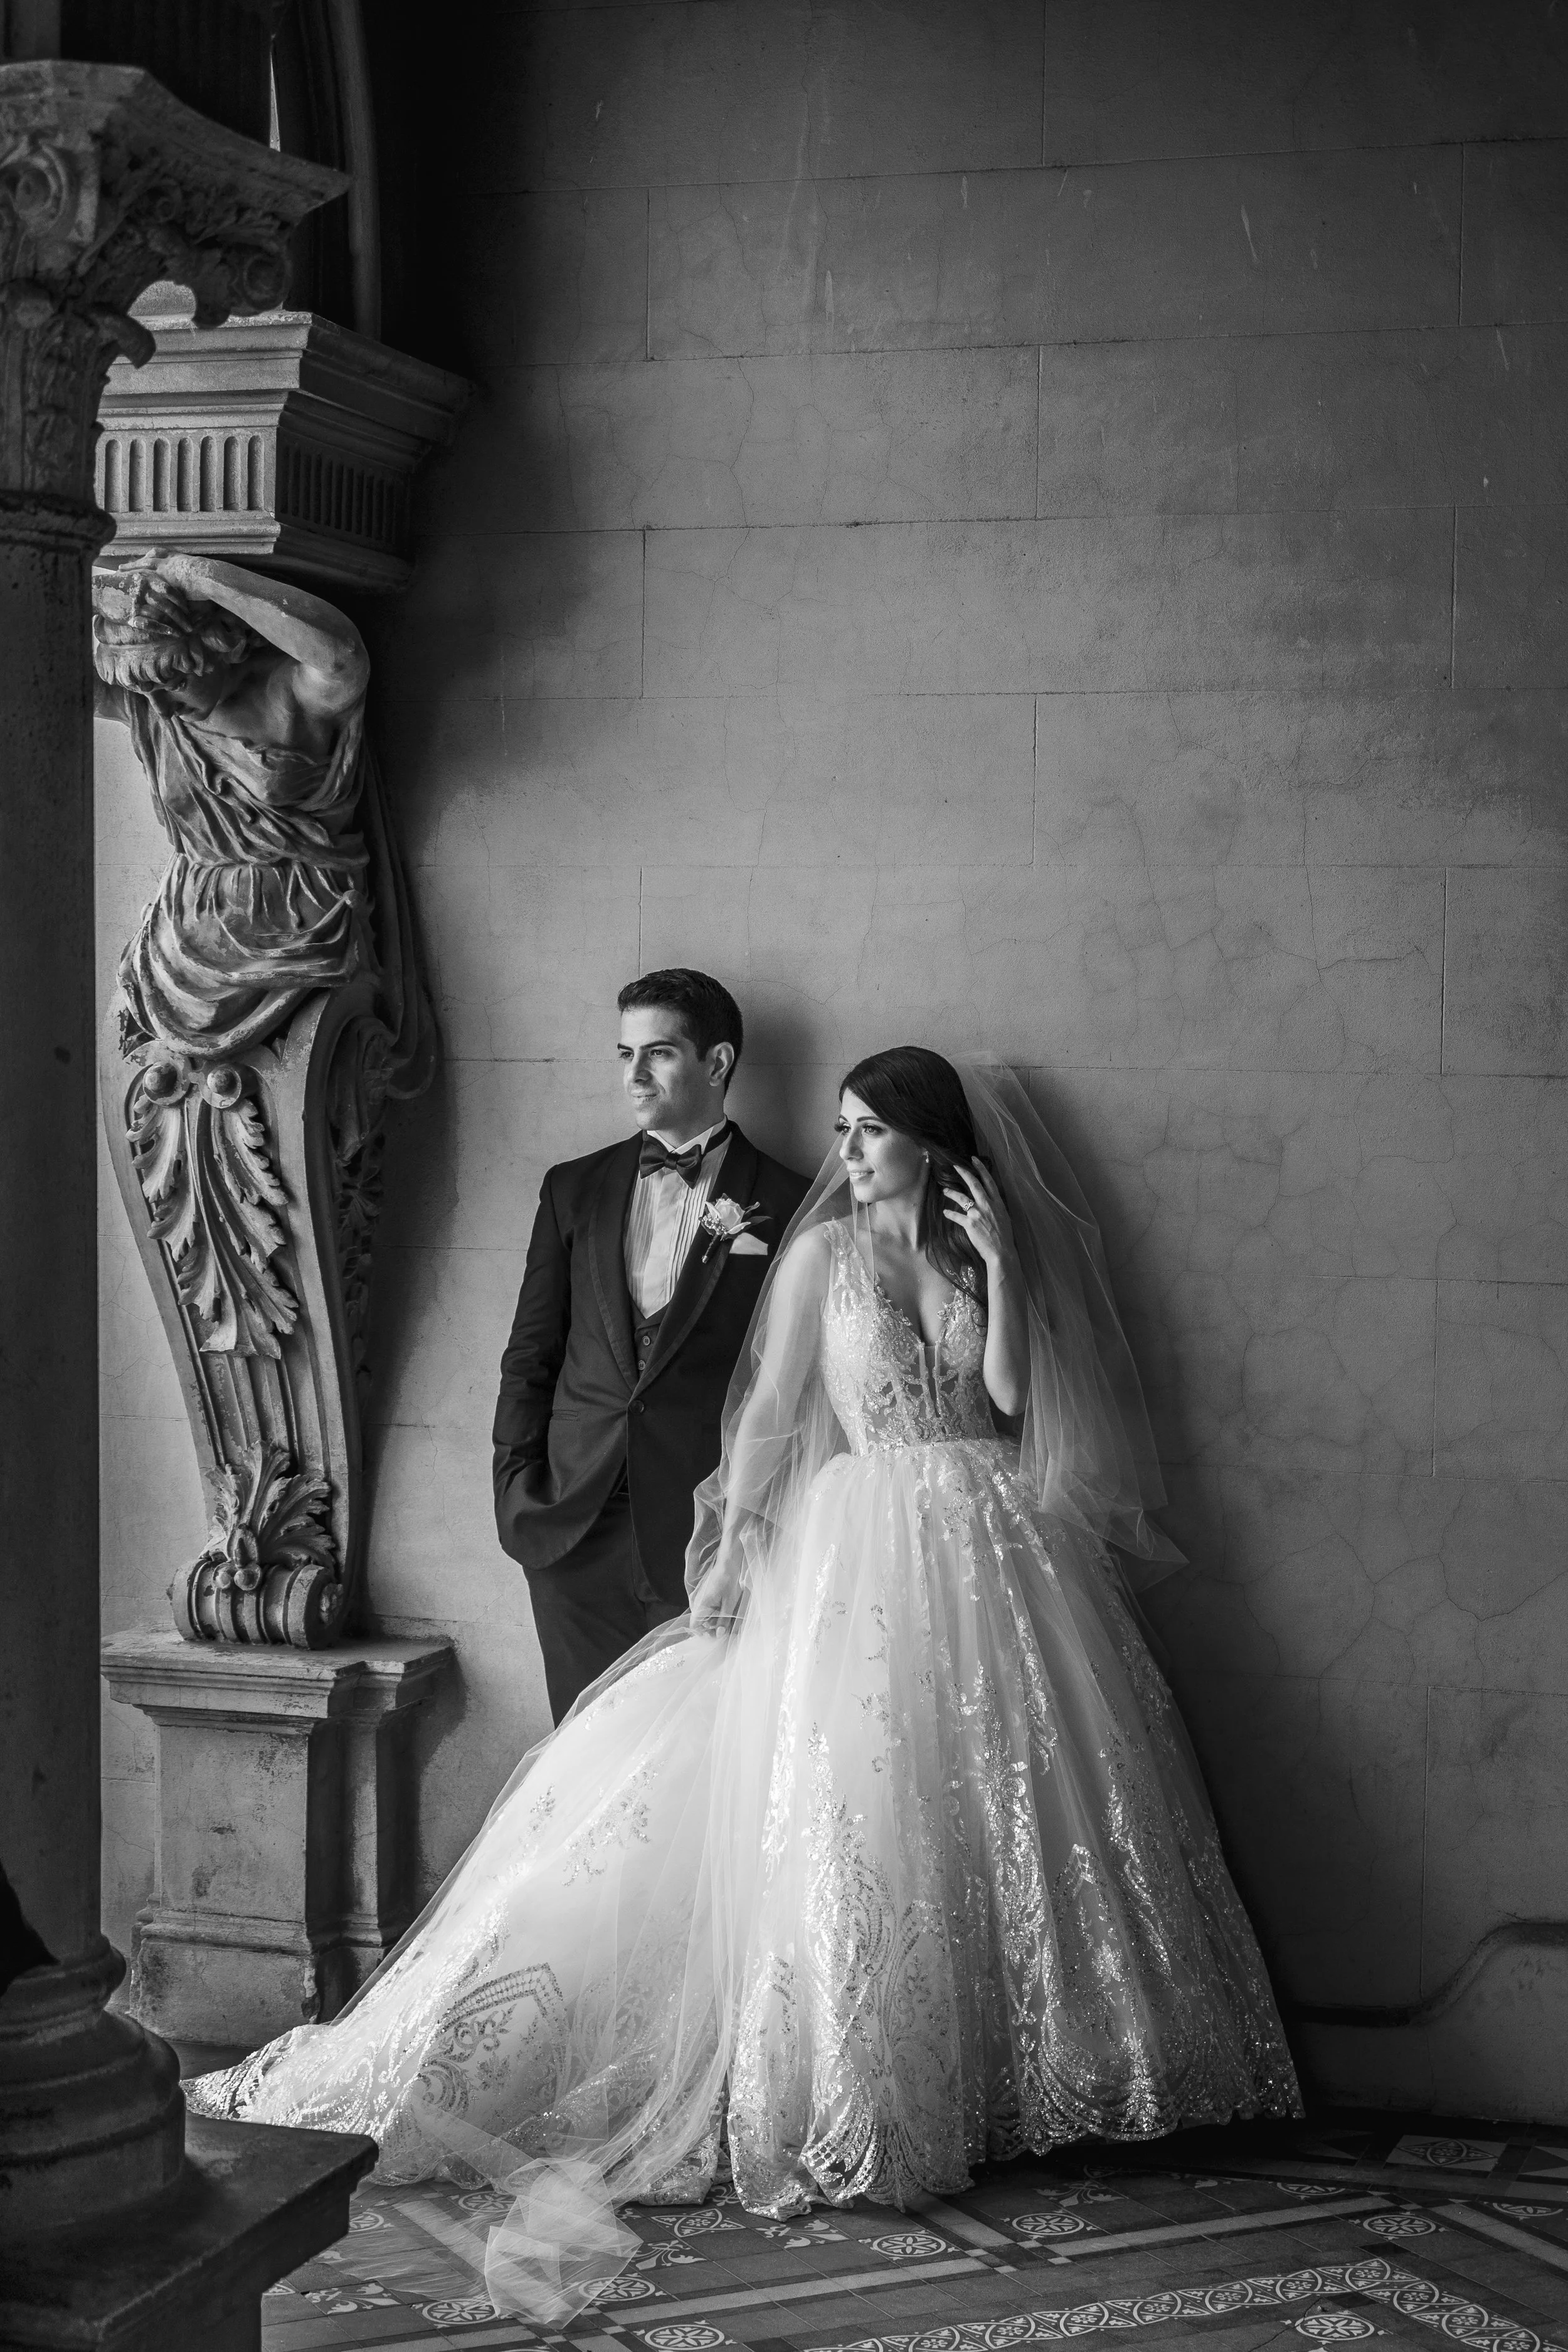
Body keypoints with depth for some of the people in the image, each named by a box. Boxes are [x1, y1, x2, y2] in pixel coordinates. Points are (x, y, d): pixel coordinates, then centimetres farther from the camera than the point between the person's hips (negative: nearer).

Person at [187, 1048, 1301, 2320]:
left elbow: (1011, 1393, -1)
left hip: (991, 1540, 3)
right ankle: (855, 2102, -1)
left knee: (1008, 1805, 2)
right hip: (869, 1541, -3)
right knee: (864, 1809, -8)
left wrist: (1000, 1265, -6)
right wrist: (729, 1558, -4)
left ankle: (1034, 2064, 13)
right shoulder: (823, 1251, 4)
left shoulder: (982, 1250, 11)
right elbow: (770, 1412, 1)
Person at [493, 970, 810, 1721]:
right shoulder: (573, 1189, 12)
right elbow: (530, 1355, 14)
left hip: (710, 1535, -3)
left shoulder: (784, 1205, 0)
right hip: (573, 1528, 3)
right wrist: (518, 1485, 4)